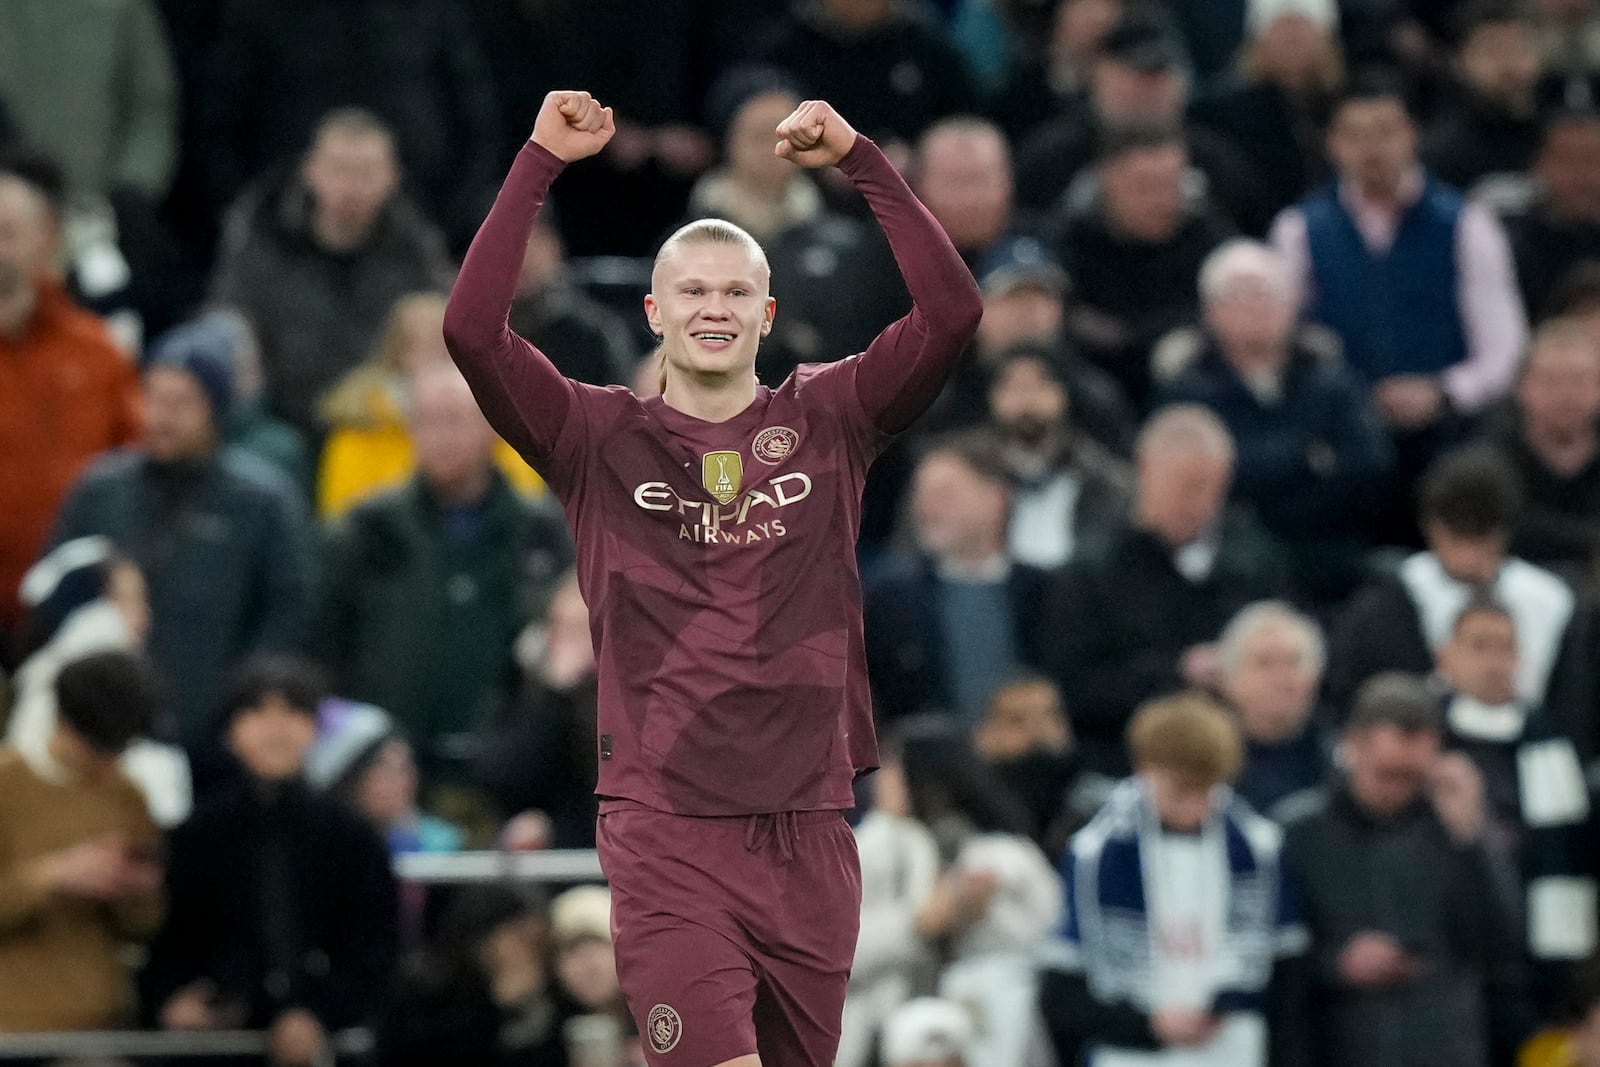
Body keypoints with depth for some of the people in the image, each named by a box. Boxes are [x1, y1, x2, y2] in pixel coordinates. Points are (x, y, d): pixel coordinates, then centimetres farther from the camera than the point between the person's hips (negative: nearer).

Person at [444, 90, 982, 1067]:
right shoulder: (601, 438, 3)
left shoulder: (827, 422, 7)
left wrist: (859, 160, -6)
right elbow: (473, 329, -9)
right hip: (666, 830, -3)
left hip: (809, 829, 3)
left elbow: (953, 311, -4)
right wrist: (541, 162, -9)